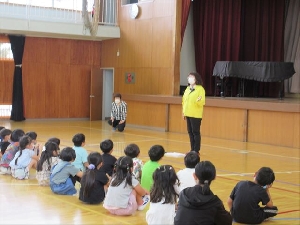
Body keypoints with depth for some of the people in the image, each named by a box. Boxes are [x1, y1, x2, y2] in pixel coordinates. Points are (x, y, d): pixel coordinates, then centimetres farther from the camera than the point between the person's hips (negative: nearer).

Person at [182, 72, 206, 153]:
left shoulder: (200, 89, -8)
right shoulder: (187, 89, 14)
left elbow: (202, 102, -13)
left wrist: (199, 100, -35)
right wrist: (183, 112, 14)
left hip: (196, 115, -7)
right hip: (188, 114, 7)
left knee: (196, 132, -4)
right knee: (190, 132, 10)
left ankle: (196, 150, 2)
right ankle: (192, 149, 18)